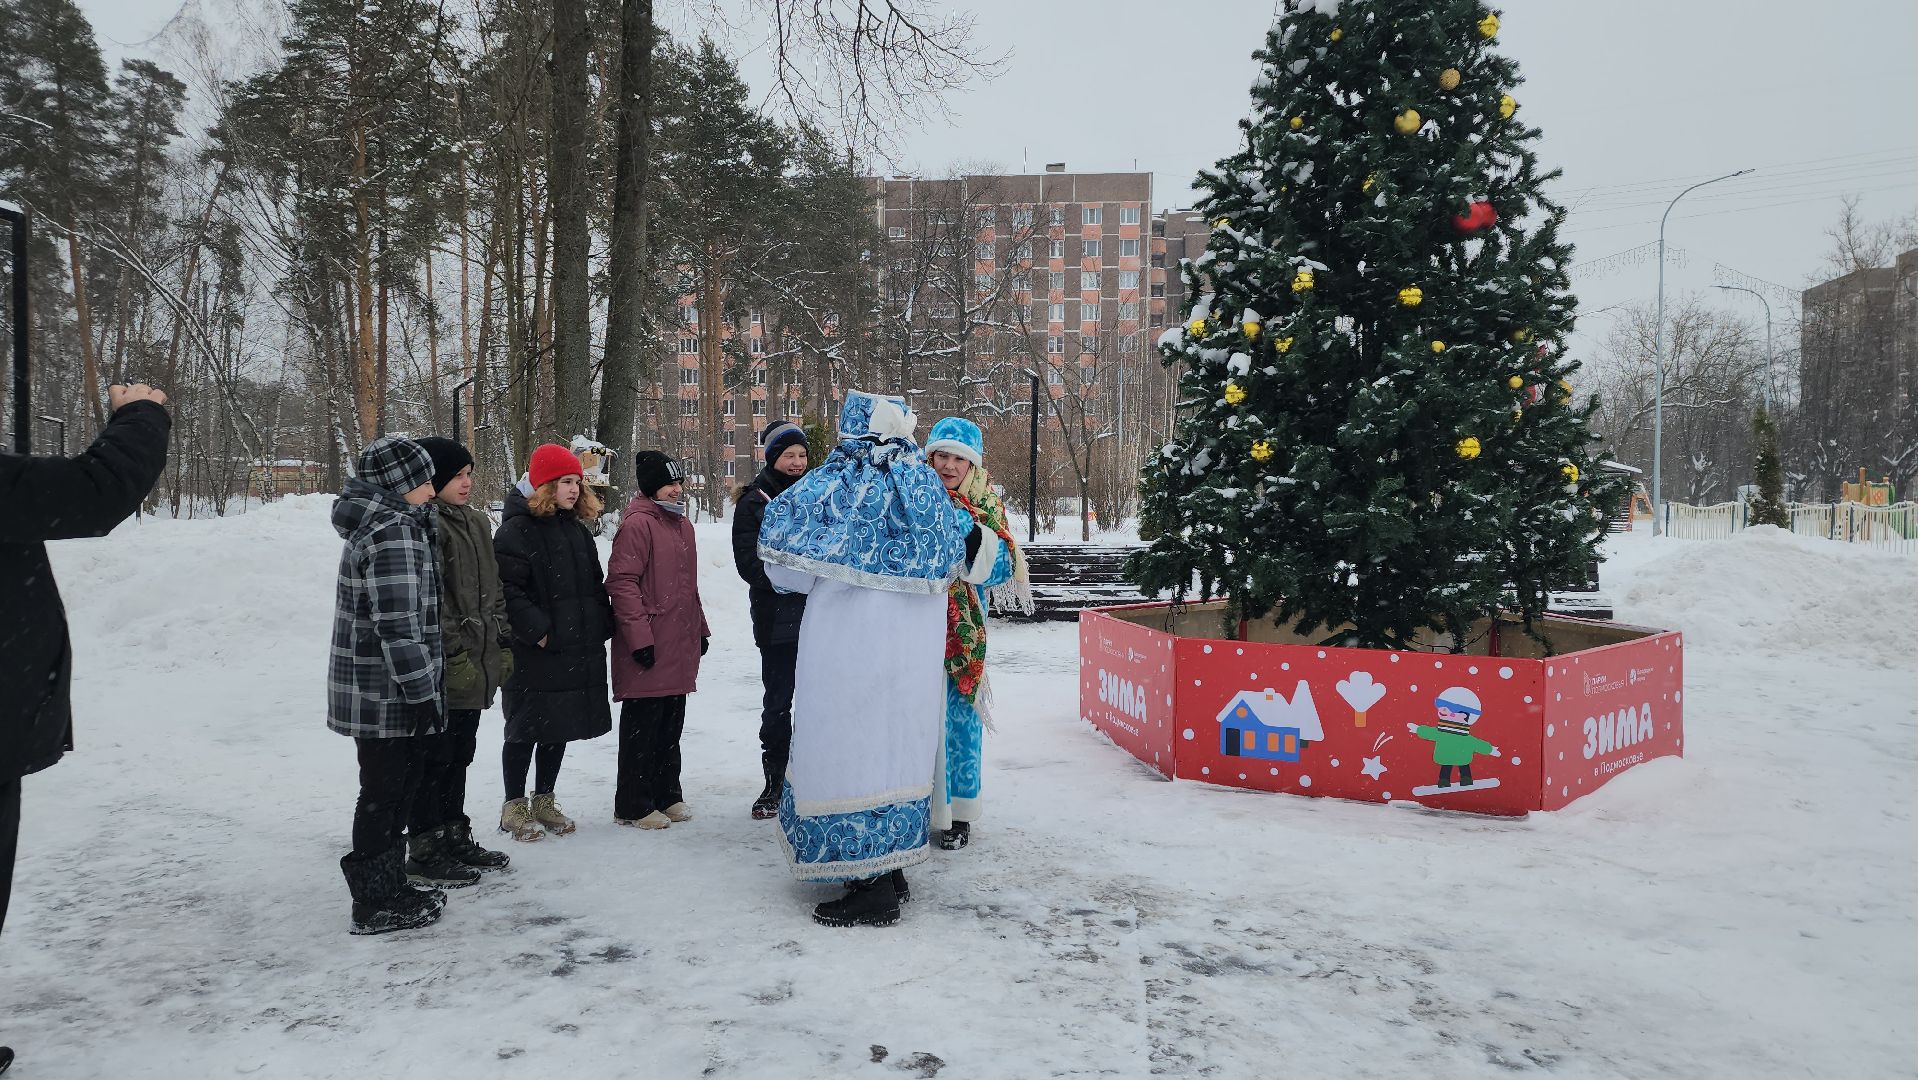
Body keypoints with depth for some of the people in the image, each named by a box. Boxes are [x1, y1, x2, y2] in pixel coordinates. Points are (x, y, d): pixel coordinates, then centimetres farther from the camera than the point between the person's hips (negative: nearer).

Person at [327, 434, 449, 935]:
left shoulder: (374, 523, 15)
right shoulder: (393, 531, -19)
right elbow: (397, 624, -24)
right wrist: (422, 691, -20)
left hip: (371, 689, 10)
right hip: (386, 693, -10)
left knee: (391, 789, 18)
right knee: (385, 792, 0)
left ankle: (388, 889, 30)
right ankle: (376, 903, 12)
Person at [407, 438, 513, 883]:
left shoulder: (476, 522, 15)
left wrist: (501, 645, 14)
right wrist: (454, 655, -19)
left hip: (476, 665, 9)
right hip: (444, 668, -9)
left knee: (460, 755, 18)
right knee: (436, 758, 0)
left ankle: (455, 838, 30)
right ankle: (425, 851, 11)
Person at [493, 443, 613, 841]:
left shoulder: (576, 528, 14)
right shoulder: (518, 529, -11)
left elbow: (595, 584, 20)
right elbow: (507, 589, -17)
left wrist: (602, 625, 9)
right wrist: (537, 629, -20)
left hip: (579, 651, 7)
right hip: (535, 654, -7)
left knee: (560, 726, 14)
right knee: (527, 729, 3)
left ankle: (544, 800, 27)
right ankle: (514, 806, 17)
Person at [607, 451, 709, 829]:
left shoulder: (681, 523, 15)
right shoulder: (638, 523, -13)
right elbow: (622, 582, -17)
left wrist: (699, 628, 20)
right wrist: (640, 637, -20)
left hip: (679, 645, 8)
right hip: (649, 648, -8)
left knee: (671, 724, 16)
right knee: (642, 727, 1)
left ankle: (666, 794, 28)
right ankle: (634, 805, 12)